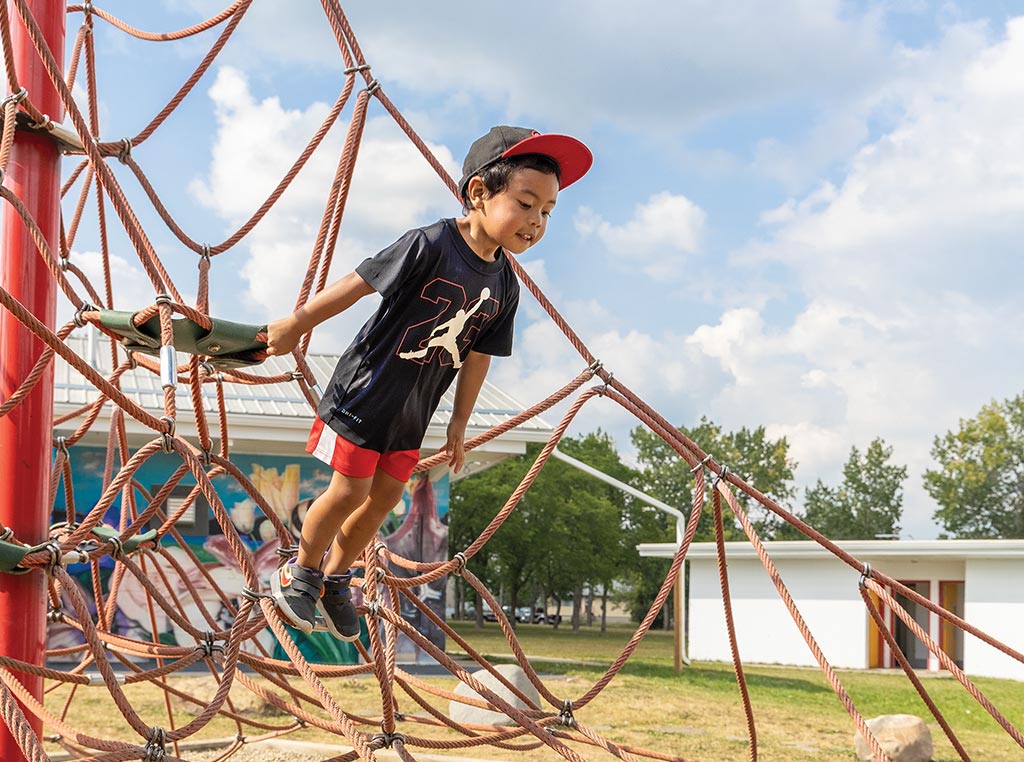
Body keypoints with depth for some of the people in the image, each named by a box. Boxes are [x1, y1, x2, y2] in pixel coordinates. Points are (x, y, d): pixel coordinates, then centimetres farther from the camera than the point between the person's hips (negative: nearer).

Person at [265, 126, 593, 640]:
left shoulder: (504, 286, -3)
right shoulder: (429, 246, -24)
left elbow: (476, 356, 8)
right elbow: (358, 283, -18)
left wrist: (459, 422, 13)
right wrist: (296, 324, -11)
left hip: (412, 412, 7)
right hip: (364, 392, -6)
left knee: (386, 495, 12)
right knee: (350, 489, -3)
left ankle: (335, 577, 33)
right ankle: (301, 571, 22)